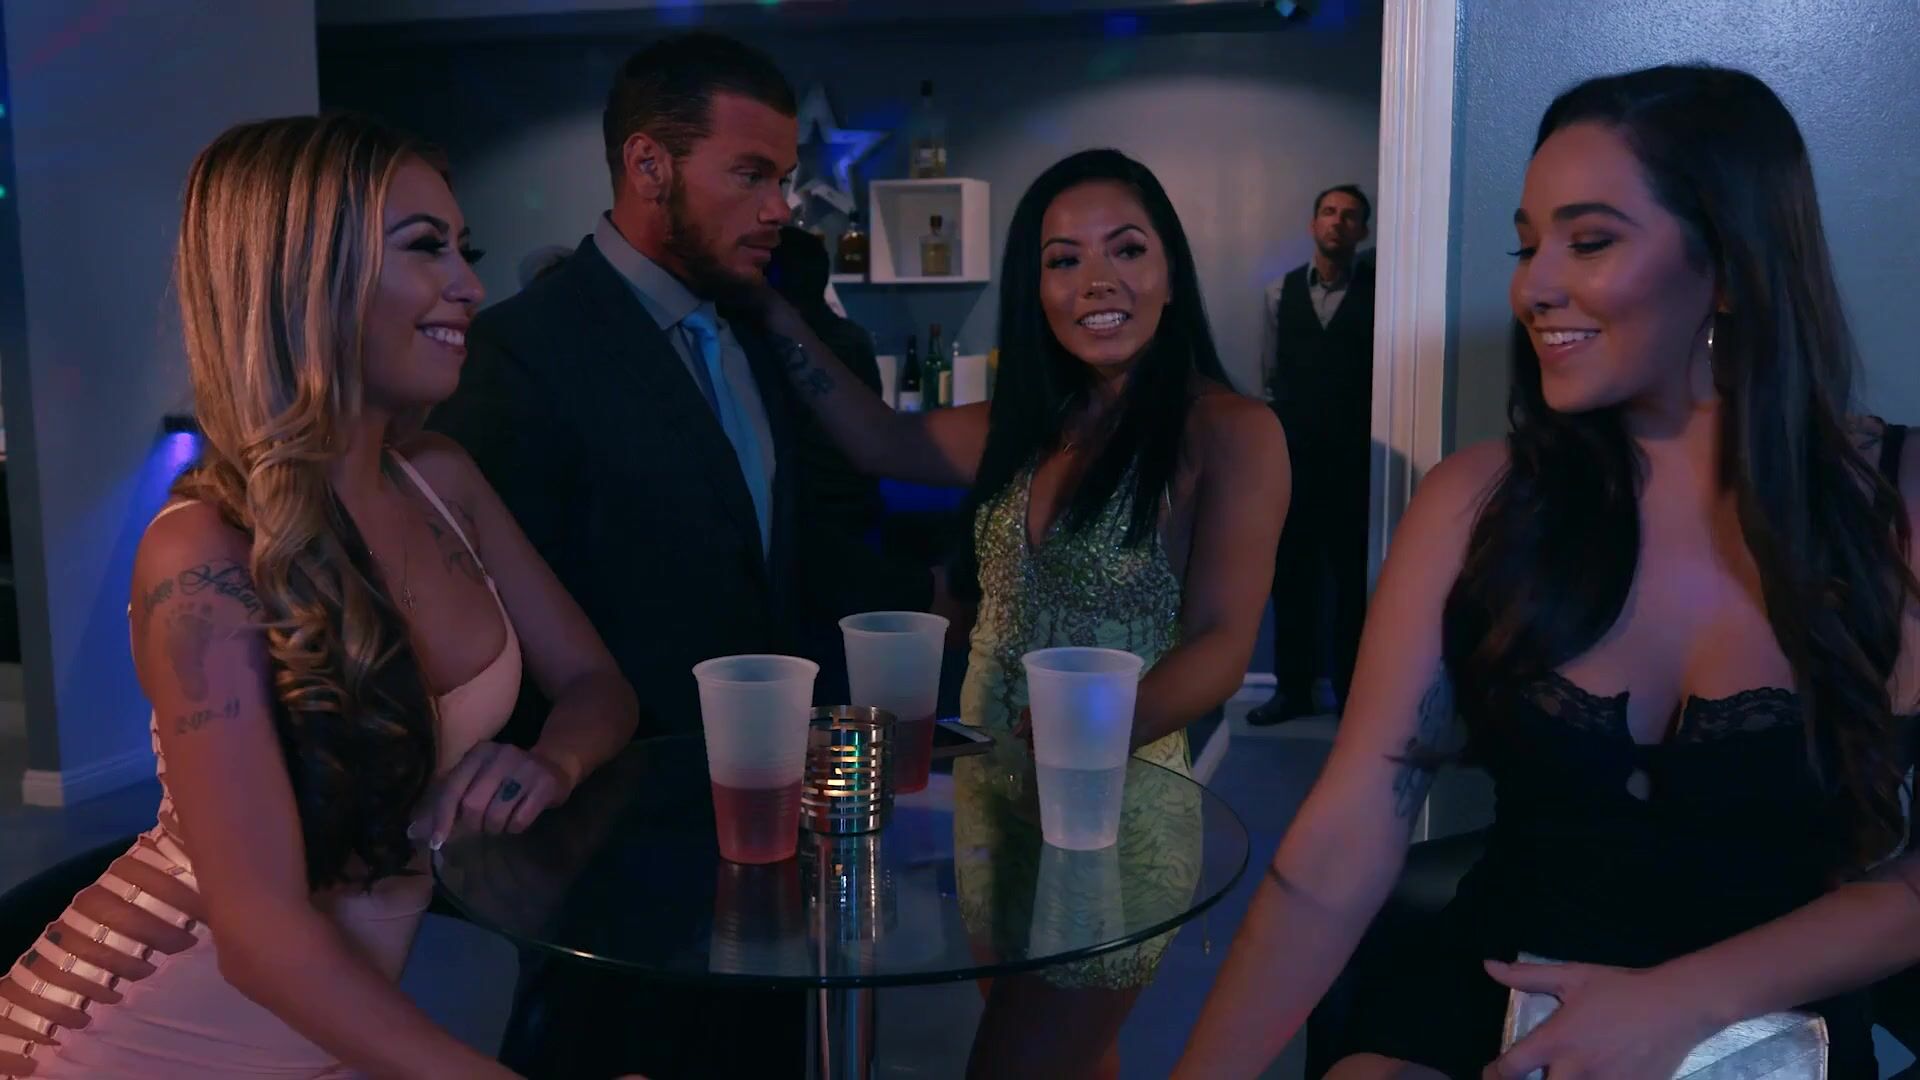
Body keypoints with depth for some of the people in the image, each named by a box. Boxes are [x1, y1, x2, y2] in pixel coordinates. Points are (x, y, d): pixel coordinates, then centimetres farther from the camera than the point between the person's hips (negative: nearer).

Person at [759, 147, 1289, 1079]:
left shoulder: (1228, 432, -14)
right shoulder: (1035, 424, 7)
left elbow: (1219, 650, -18)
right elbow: (881, 441, 6)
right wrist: (767, 303, 1)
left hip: (1116, 808, -6)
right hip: (992, 803, 6)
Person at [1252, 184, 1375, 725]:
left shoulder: (1378, 292, -3)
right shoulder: (1281, 293, 7)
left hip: (1354, 459, -3)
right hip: (1292, 456, 3)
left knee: (1353, 578, 6)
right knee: (1291, 574, 8)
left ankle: (1354, 693, 18)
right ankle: (1293, 688, 20)